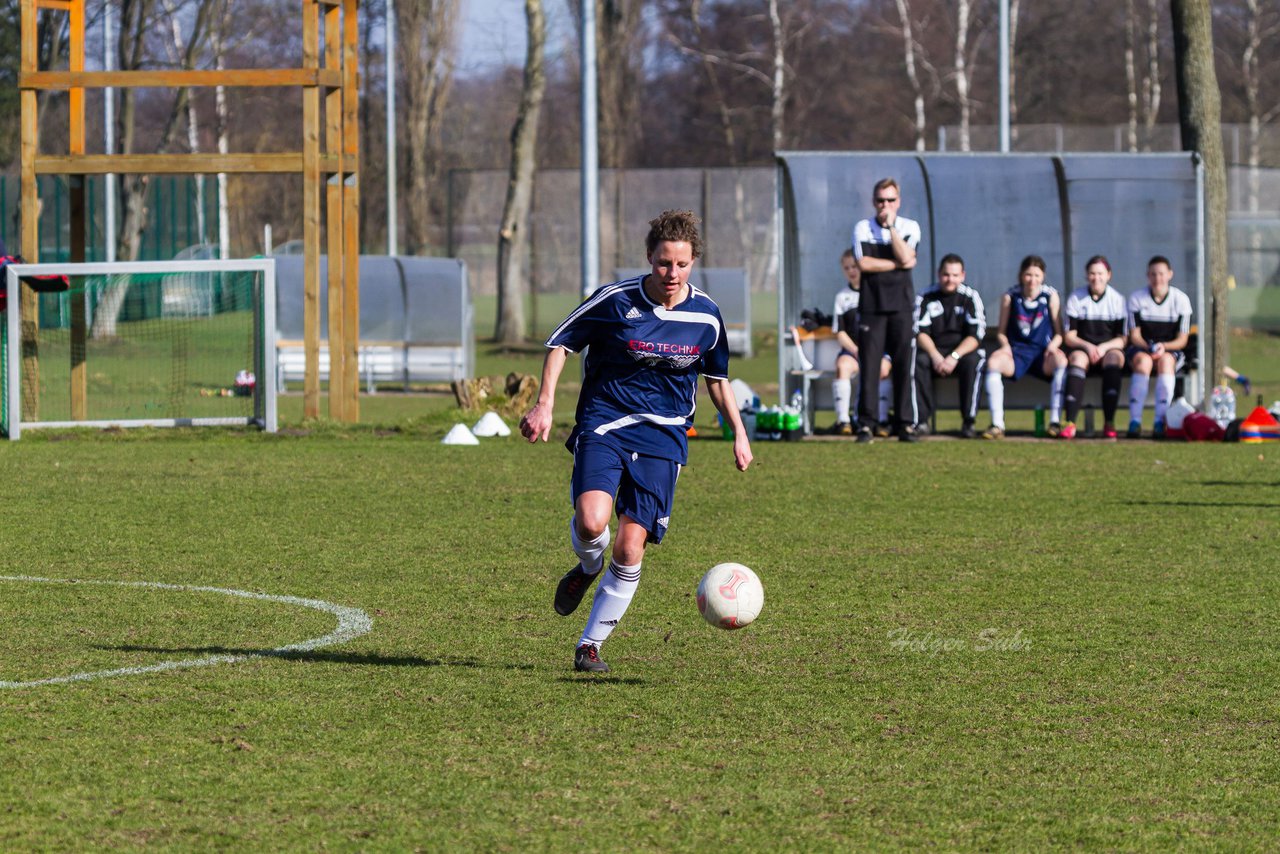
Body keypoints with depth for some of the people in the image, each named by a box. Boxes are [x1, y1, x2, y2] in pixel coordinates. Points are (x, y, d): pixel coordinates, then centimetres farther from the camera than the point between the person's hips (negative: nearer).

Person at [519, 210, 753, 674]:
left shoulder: (706, 316, 1)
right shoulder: (615, 300, -8)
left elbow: (717, 378, 19)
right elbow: (561, 342, 3)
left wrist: (739, 433, 13)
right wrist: (544, 404, -7)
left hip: (662, 436, 2)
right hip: (603, 422, -2)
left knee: (630, 550, -8)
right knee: (591, 521, -27)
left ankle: (590, 644, 9)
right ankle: (588, 567, 10)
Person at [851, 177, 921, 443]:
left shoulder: (910, 227, 8)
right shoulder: (863, 228, 6)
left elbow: (906, 257, -11)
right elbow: (863, 263, -8)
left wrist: (890, 226, -9)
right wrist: (898, 265, -6)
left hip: (902, 305, 1)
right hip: (871, 305, -1)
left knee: (904, 367, -2)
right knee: (868, 366, -4)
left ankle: (905, 424, 2)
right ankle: (865, 424, -1)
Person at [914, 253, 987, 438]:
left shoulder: (971, 298, -2)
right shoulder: (926, 297, 3)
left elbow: (976, 335, -11)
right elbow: (920, 332, -4)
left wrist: (954, 357, -25)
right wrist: (935, 356, -22)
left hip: (964, 352, -1)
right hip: (934, 351, 1)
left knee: (972, 361, -35)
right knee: (918, 360, -31)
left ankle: (968, 421, -27)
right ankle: (922, 420, -26)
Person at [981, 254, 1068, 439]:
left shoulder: (1051, 296, 3)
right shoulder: (1010, 297, 4)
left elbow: (1059, 332, 6)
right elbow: (1001, 331, 10)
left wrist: (1053, 344, -15)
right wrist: (1005, 345, -11)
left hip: (1043, 354, 0)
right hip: (1016, 352, 0)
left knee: (1061, 360, -35)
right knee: (993, 362, -32)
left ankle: (1055, 422, -30)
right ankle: (997, 425, -31)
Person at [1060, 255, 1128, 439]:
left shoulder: (1117, 300, 5)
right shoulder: (1076, 298, 5)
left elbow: (1122, 339, 1)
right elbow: (1069, 336, 1)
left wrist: (1104, 347, -17)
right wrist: (1088, 346, -17)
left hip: (1109, 349, 0)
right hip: (1082, 348, 0)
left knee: (1114, 358, -34)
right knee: (1077, 359, -34)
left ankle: (1109, 423, -39)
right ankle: (1070, 422, -45)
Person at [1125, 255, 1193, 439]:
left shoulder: (1181, 299, 1)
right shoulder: (1136, 298, 2)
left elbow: (1182, 340, -2)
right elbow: (1134, 336, -1)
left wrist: (1163, 347, -21)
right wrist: (1149, 347, -22)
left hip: (1171, 350, 0)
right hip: (1141, 349, 0)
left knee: (1165, 361, -36)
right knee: (1143, 361, -35)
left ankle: (1160, 422, -39)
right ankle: (1134, 421, -40)